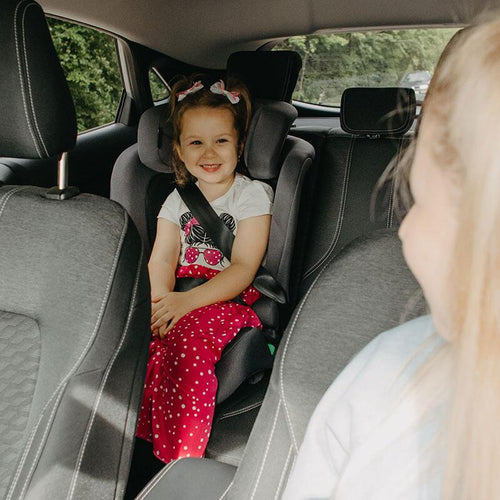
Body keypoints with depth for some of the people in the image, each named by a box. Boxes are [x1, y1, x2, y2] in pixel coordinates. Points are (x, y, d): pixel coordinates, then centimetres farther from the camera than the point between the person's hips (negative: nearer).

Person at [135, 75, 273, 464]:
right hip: (178, 299, 5)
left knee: (187, 338, -34)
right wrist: (160, 300, -19)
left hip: (228, 301, -4)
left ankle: (181, 459, -25)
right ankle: (133, 440, -13)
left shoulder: (251, 194, 2)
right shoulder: (178, 199, 17)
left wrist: (186, 301, -22)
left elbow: (243, 268, -8)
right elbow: (162, 259, 5)